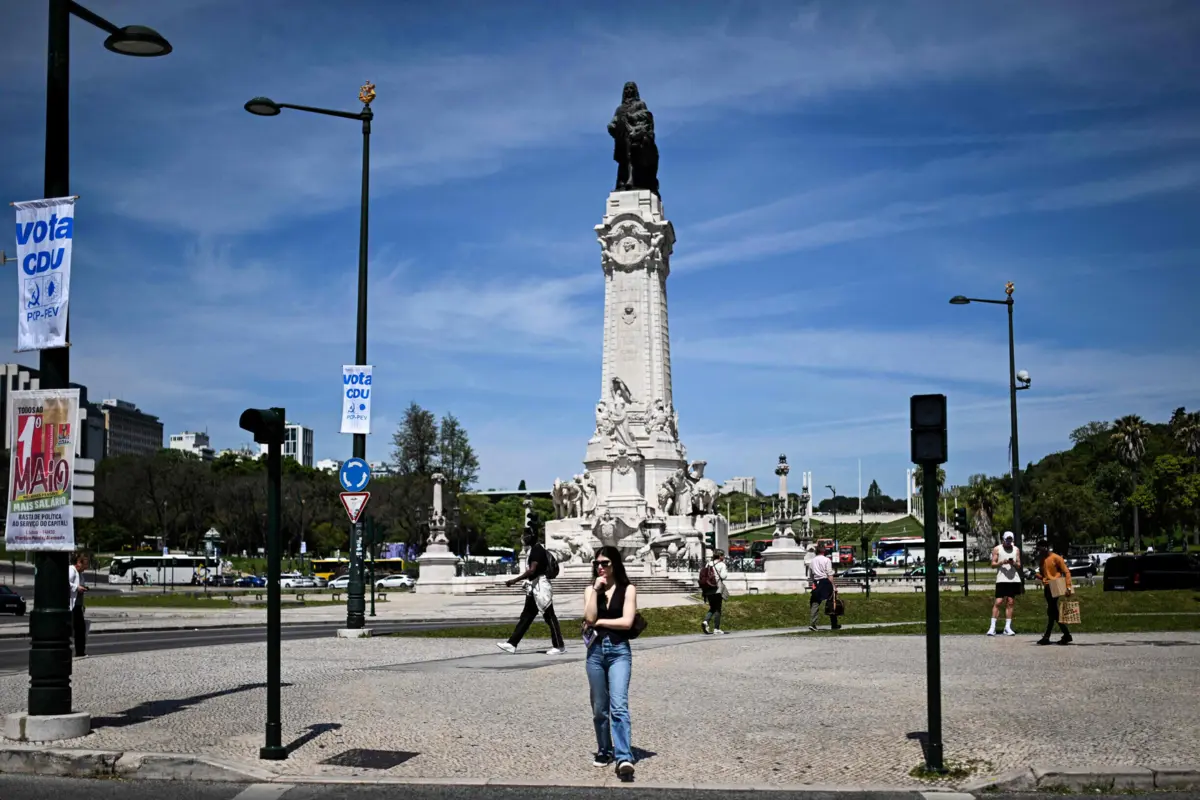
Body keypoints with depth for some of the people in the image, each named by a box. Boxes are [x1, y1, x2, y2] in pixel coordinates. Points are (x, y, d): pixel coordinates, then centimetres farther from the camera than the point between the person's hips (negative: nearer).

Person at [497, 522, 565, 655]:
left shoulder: (537, 549, -16)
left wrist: (514, 580, -25)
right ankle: (512, 644, 11)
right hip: (534, 588, 10)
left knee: (549, 617, -4)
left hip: (540, 587, -10)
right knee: (526, 616, 9)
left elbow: (532, 570, -26)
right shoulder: (535, 549, 14)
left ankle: (559, 646, 2)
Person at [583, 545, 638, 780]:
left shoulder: (628, 589, 1)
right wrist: (596, 589, -9)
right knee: (599, 707, 12)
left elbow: (627, 621, -10)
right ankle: (604, 751, 28)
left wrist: (599, 622, -5)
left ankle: (624, 759, -24)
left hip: (619, 651, -4)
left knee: (619, 705, -16)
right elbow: (589, 618, -8)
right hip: (596, 650, 4)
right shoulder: (590, 590, 8)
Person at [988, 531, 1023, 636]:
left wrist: (1014, 563, -11)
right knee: (998, 602, -8)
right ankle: (992, 627, -6)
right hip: (1001, 579, -3)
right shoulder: (997, 549, 4)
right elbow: (993, 564, 1)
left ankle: (1007, 627, 7)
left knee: (1010, 602, 3)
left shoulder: (1016, 549, 12)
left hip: (1014, 579, 3)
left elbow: (1019, 565, 11)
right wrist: (1002, 562, -17)